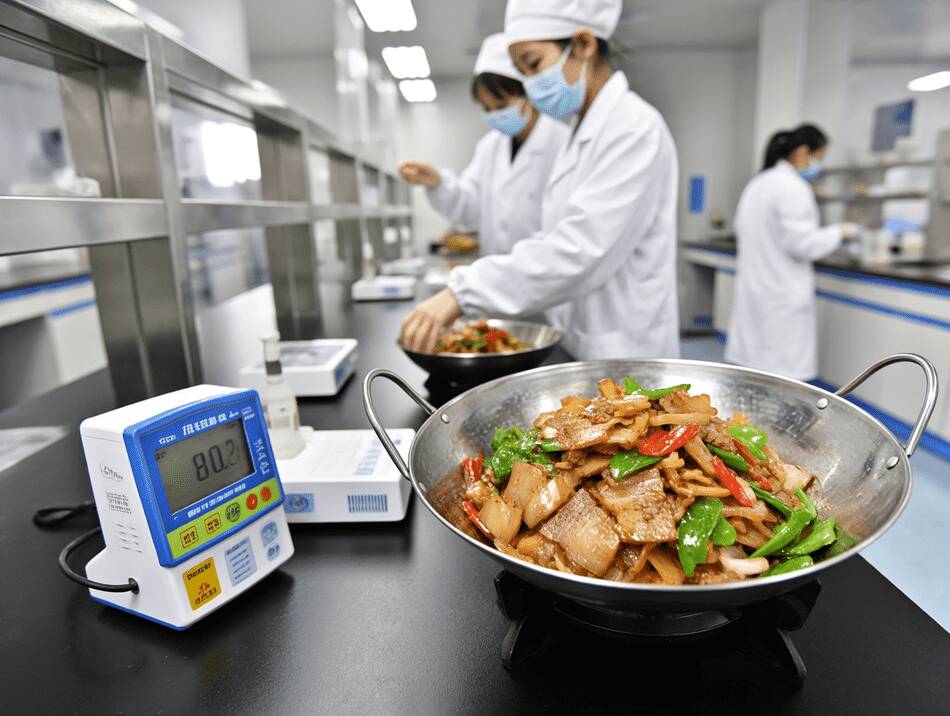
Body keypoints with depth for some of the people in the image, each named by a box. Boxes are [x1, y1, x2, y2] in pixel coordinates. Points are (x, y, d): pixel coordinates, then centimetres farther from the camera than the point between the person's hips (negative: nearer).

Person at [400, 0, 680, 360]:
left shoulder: (634, 128, -16)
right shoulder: (584, 133, 12)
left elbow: (581, 249, -27)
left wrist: (464, 293, -30)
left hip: (624, 358, -8)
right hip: (580, 348, 8)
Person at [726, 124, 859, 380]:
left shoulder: (757, 183, 13)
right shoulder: (794, 188, -15)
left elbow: (742, 229, 22)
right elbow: (802, 243, -17)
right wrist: (838, 232, -1)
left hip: (753, 287, 9)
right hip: (782, 295, -9)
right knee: (784, 369, -3)